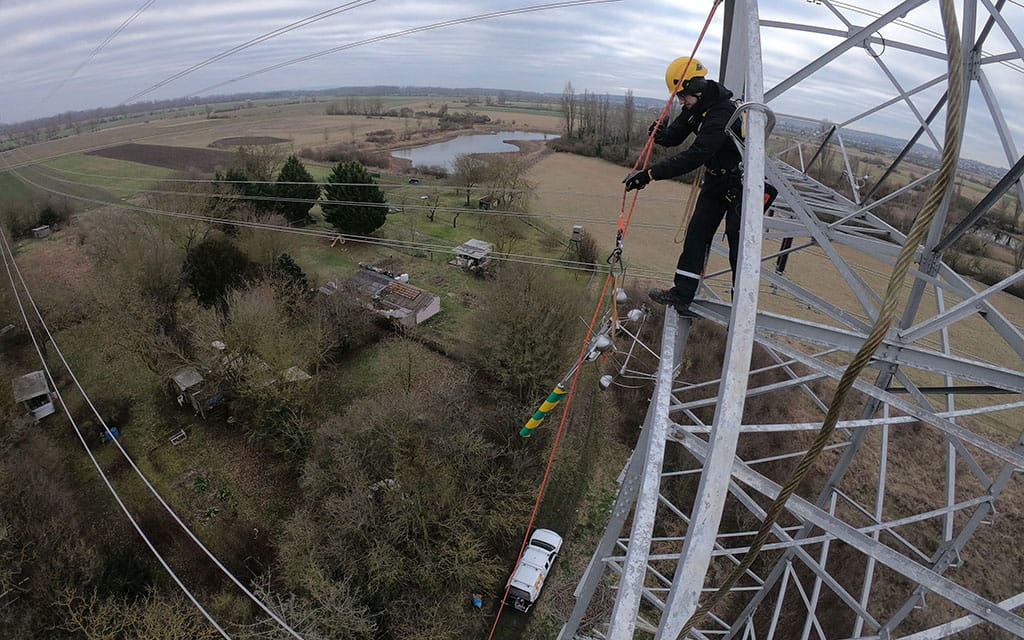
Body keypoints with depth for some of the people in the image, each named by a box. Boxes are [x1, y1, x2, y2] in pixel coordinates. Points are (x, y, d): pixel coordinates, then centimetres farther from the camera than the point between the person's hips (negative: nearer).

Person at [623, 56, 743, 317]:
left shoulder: (722, 114, -30)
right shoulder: (697, 106, 0)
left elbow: (694, 156, -38)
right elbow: (675, 135, 5)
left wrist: (650, 174, -43)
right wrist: (660, 135, -20)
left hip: (739, 183, -9)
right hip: (715, 180, 9)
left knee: (738, 247, -5)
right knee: (697, 234, 1)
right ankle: (681, 295, 3)